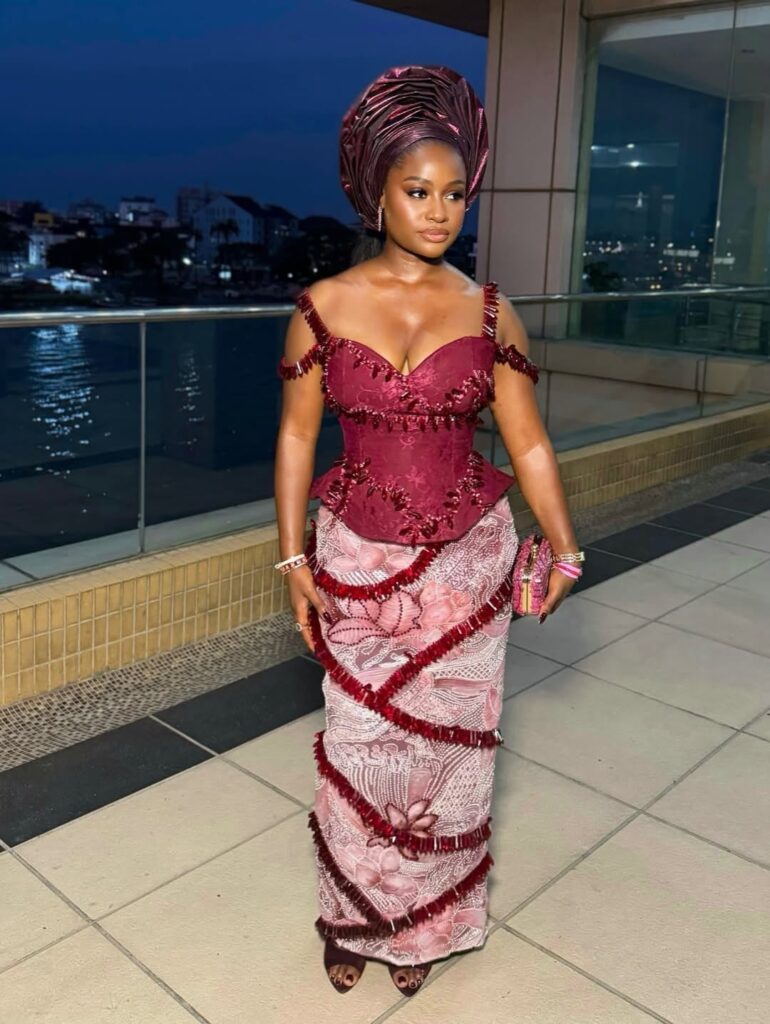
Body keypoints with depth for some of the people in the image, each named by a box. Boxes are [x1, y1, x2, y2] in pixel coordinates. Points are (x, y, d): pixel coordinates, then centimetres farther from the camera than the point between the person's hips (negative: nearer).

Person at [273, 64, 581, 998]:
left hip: (466, 566, 1)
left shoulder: (489, 312, -2)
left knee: (447, 744, 11)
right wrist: (294, 555, -3)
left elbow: (528, 442, -2)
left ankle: (425, 926, 35)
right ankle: (354, 919, 35)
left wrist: (561, 545, -15)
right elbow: (296, 436, 1)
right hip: (358, 561, 0)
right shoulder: (323, 306, -3)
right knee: (360, 747, 9)